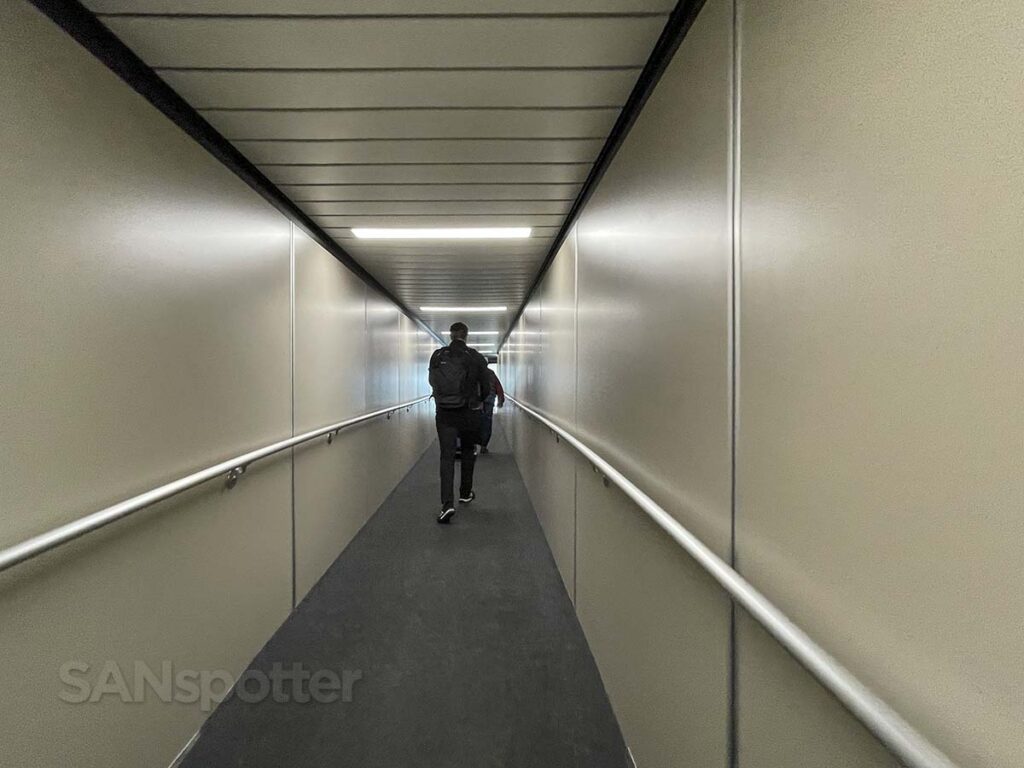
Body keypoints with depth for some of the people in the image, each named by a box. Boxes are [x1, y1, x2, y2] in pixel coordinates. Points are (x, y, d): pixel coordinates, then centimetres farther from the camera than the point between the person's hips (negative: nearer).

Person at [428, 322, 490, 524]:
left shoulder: (437, 356, 0)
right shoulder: (476, 357, -5)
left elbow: (432, 382, 14)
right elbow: (486, 386, 1)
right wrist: (478, 401, 22)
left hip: (444, 413, 1)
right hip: (468, 414, 0)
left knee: (447, 456, 0)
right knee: (468, 452, 21)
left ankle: (447, 503, -12)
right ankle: (465, 493, 32)